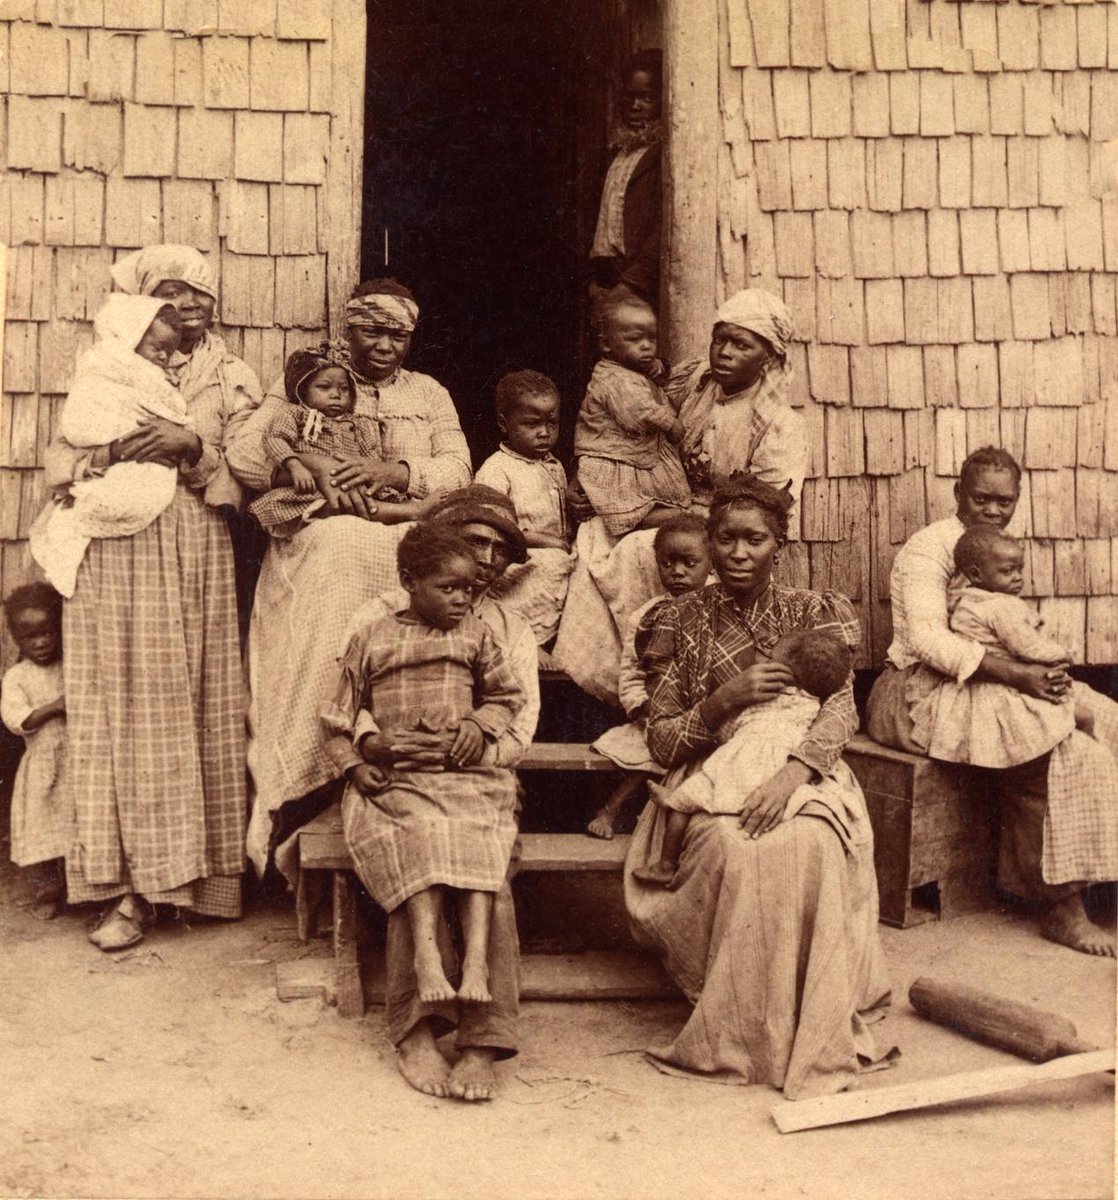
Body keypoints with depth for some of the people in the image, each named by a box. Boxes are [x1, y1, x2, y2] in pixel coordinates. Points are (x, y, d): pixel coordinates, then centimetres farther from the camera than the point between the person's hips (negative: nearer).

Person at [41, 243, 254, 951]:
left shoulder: (232, 381, 12)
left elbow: (247, 480, 5)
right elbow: (60, 464, 10)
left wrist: (194, 449, -11)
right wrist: (110, 453, -9)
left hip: (194, 559, 0)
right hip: (114, 558, 0)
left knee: (192, 712, -2)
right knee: (122, 713, -4)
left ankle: (192, 871, 7)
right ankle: (131, 885, -2)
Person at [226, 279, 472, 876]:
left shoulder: (430, 394, 23)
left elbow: (457, 470, 7)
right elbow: (242, 453, 2)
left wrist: (390, 472, -11)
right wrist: (316, 466, -15)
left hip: (408, 537, 2)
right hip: (321, 535, -1)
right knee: (336, 554, -36)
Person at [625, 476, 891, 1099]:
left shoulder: (814, 612, 7)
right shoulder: (685, 621, 6)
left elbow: (841, 706, -8)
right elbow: (662, 743, 3)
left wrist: (790, 775, -27)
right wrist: (724, 700, -16)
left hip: (802, 774, 0)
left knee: (811, 845, -33)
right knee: (733, 847, -33)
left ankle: (816, 1036, -19)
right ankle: (738, 1032, -20)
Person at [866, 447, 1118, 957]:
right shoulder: (928, 548, -10)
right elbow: (926, 637, -25)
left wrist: (1044, 670, -3)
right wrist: (1015, 674, -31)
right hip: (925, 693, -9)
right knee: (1066, 754, -23)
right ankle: (1062, 908, -16)